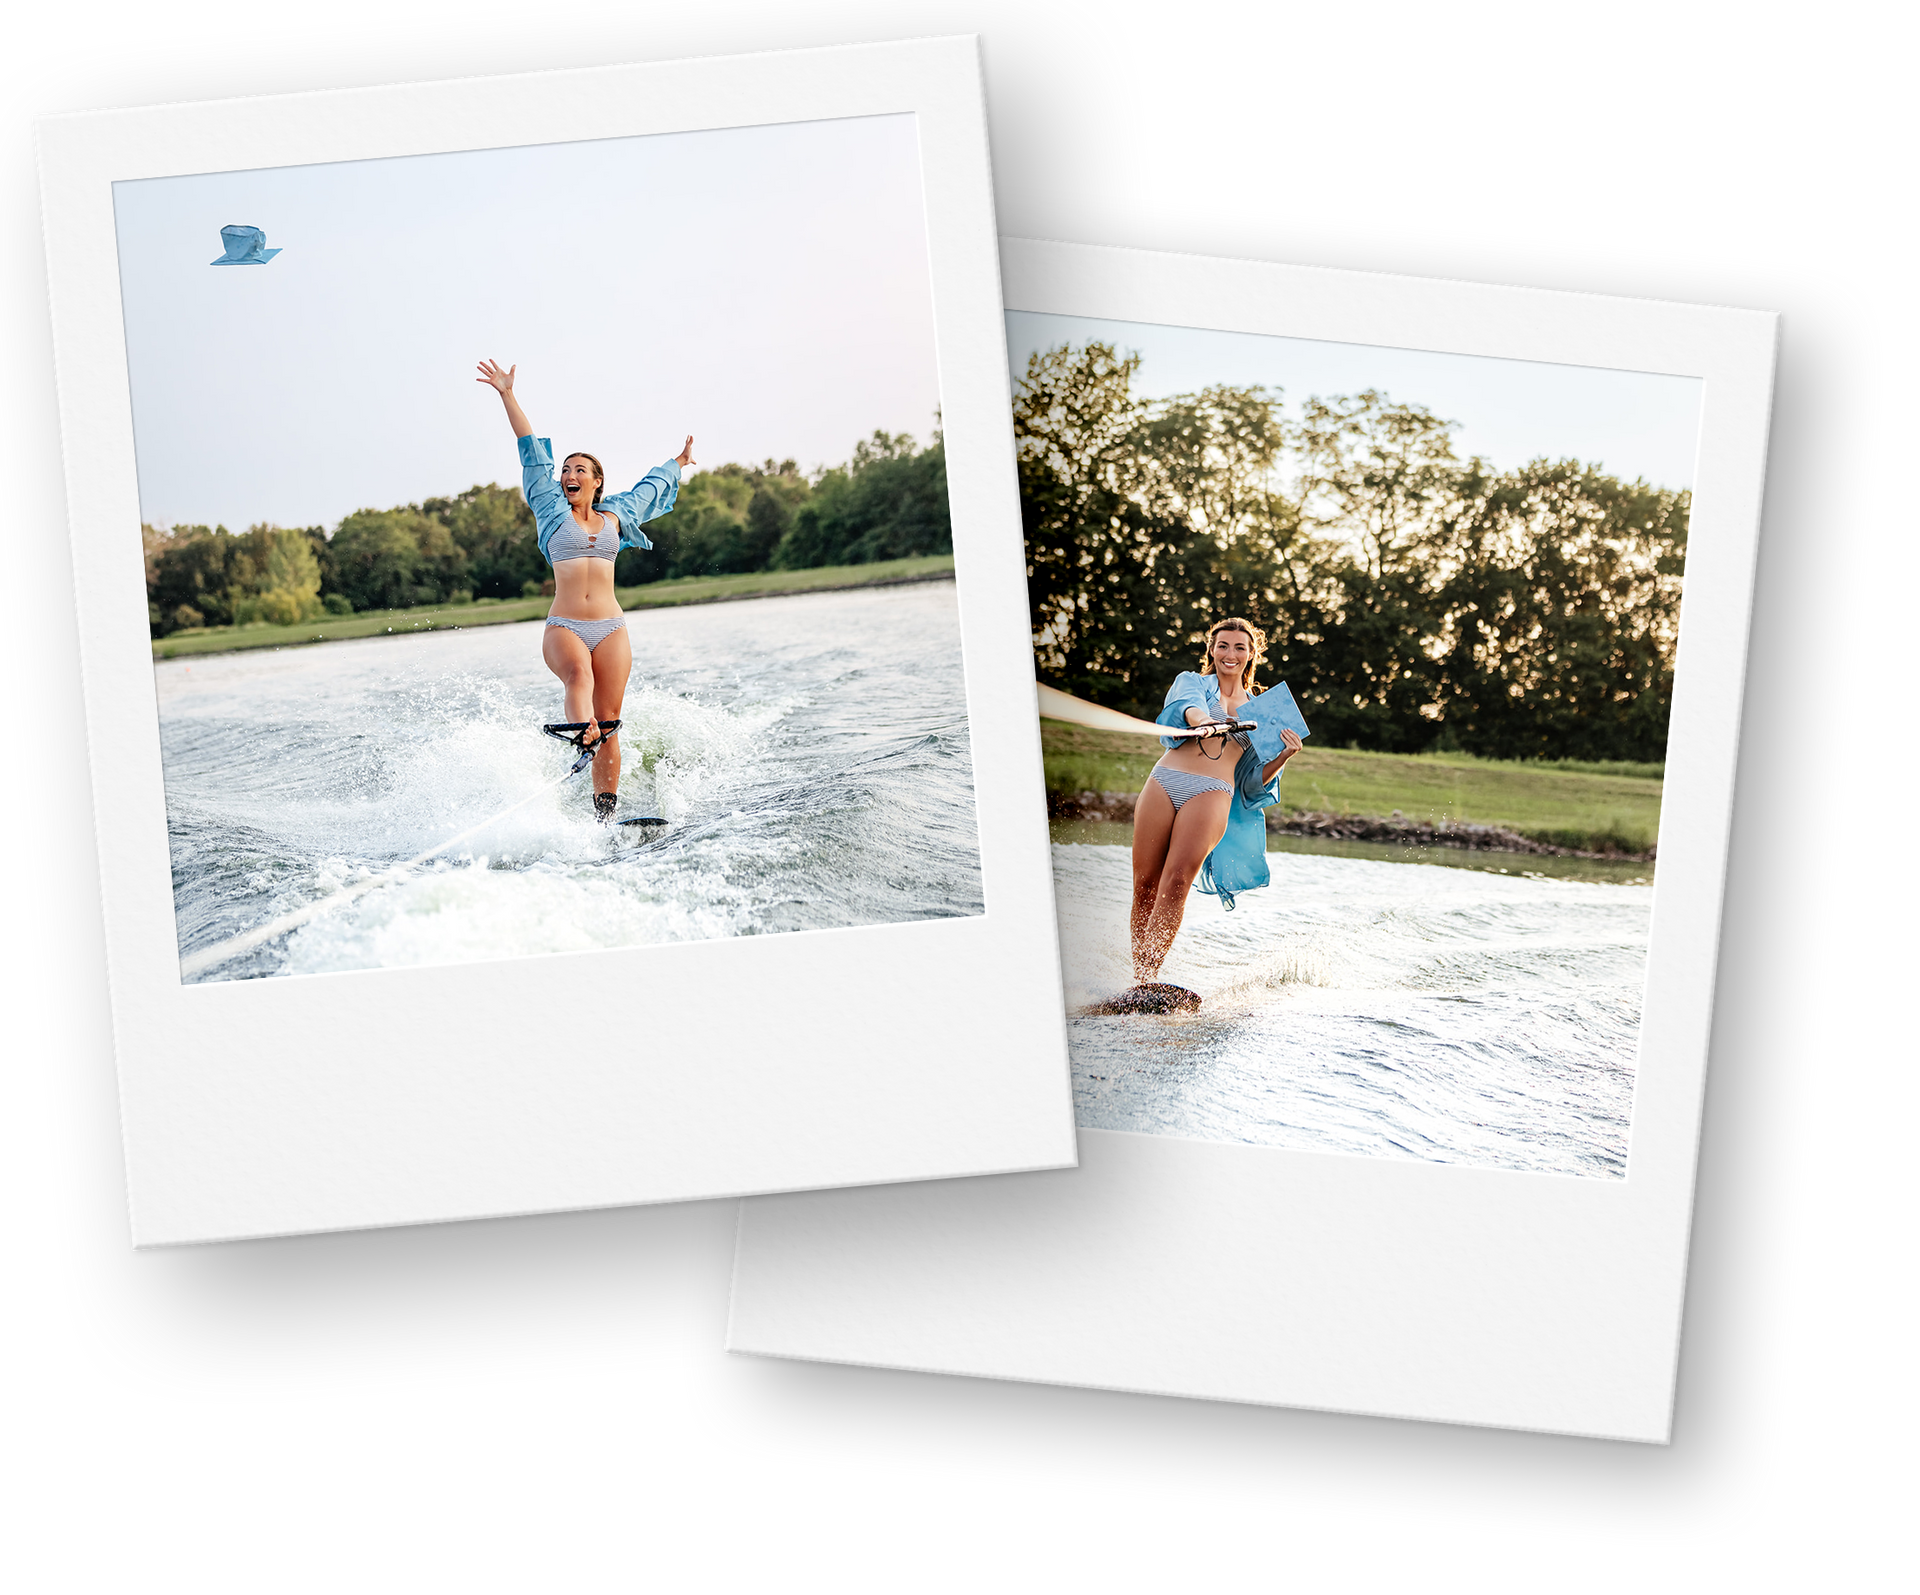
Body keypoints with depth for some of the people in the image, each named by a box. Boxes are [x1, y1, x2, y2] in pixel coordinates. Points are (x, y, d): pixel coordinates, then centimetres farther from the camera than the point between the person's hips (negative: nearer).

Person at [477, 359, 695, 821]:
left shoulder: (614, 515, 16)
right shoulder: (553, 511, 10)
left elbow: (650, 486, 35)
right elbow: (533, 452, 8)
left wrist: (678, 462, 52)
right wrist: (508, 396, 8)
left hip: (610, 628, 2)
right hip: (563, 626, -2)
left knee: (609, 721, -7)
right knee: (578, 675, -34)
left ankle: (606, 813, -8)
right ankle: (583, 737, -59)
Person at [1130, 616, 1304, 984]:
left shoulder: (1260, 712, 23)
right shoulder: (1191, 681, 19)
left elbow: (1254, 781, 19)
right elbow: (1188, 705, -7)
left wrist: (1284, 756, 1)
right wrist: (1201, 718, -30)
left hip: (1212, 794, -1)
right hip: (1164, 782, 1)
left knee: (1177, 881, -19)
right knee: (1145, 884, -5)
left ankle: (1146, 981, -23)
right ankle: (1137, 972, 3)